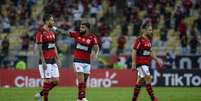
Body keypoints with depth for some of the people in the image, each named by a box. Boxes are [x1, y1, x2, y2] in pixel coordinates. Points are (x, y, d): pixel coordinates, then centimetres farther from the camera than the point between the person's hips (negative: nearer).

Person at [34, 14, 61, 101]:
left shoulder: (52, 32, 14)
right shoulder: (40, 32, -12)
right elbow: (40, 48, -15)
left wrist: (57, 59, 15)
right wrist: (43, 62, -19)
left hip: (53, 60, 8)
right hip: (45, 61, -8)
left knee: (56, 81, 7)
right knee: (48, 81, -6)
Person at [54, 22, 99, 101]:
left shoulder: (92, 37, -5)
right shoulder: (77, 34, -1)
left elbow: (96, 47, -18)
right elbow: (65, 33, 6)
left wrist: (95, 53, -38)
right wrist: (56, 29, 9)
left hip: (87, 61, 1)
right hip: (78, 60, -1)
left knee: (84, 81, 7)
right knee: (81, 79, -12)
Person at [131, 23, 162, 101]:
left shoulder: (149, 40, 14)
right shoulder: (139, 40, -13)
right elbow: (134, 51, -16)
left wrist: (157, 60, 19)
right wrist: (133, 63, -21)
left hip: (146, 64, 9)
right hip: (141, 63, -9)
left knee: (140, 81, 11)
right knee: (148, 79, -12)